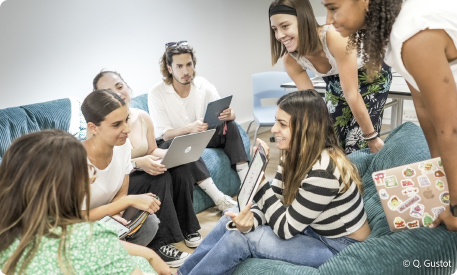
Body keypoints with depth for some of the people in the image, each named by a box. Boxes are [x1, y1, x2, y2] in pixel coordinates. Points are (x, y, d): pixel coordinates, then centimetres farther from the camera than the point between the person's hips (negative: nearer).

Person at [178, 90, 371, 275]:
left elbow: (285, 229, -23)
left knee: (240, 238, -17)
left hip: (340, 247, -8)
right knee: (233, 219, -1)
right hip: (313, 228, 8)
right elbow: (276, 200, -1)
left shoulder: (321, 172, -31)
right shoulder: (294, 155, -4)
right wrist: (249, 220, -23)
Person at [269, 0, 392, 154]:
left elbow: (352, 95, -33)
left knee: (356, 150, -11)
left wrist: (372, 137, -24)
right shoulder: (290, 60, -21)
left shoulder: (336, 38, -38)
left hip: (372, 77, -5)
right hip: (336, 84, 5)